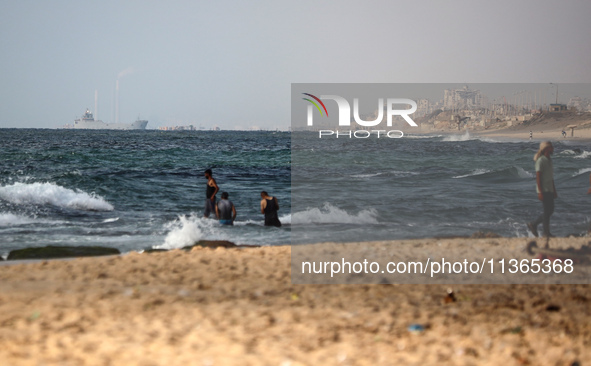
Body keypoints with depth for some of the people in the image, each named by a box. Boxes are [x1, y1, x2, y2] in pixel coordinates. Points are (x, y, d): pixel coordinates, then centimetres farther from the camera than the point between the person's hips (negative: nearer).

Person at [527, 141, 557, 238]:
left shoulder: (549, 160, 14)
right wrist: (540, 192, -21)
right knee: (547, 211, -6)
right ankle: (546, 233, 2)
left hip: (549, 190, 9)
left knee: (550, 211, 10)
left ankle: (533, 224, 19)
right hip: (543, 190, -9)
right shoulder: (540, 161, -13)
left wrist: (554, 190, 21)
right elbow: (538, 177, -17)